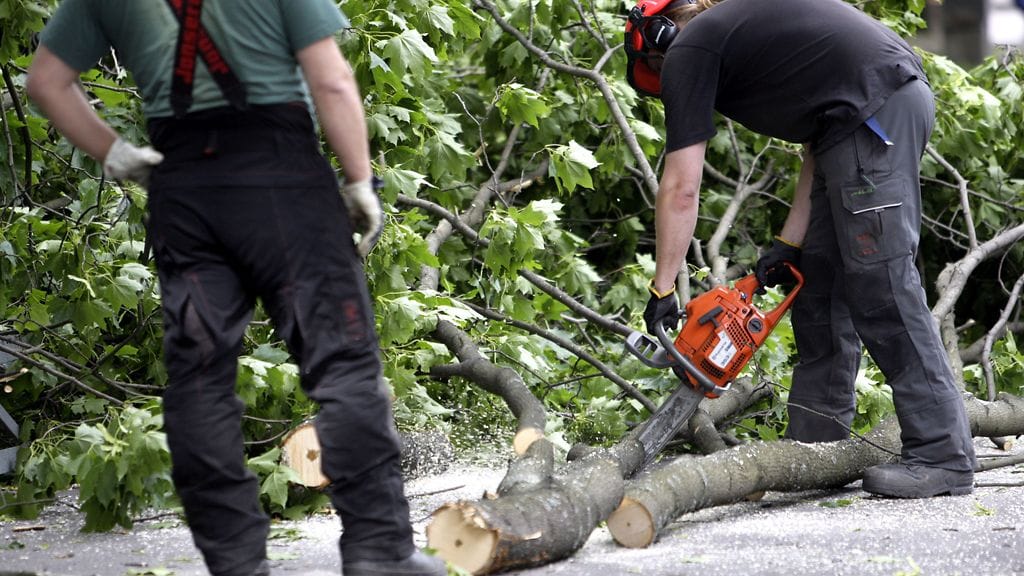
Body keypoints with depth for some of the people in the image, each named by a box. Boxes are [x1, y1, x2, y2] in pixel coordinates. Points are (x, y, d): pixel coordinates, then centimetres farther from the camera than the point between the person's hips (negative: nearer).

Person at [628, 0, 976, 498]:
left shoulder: (686, 54, 1)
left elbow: (681, 188, -3)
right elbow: (819, 145, 22)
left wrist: (662, 290, 2)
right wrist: (789, 241, 19)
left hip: (875, 107, -10)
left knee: (879, 285, -9)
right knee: (817, 282, 12)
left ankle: (944, 456, -10)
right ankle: (815, 444, 15)